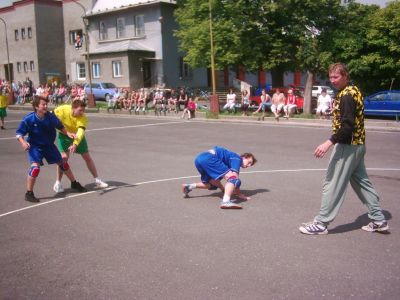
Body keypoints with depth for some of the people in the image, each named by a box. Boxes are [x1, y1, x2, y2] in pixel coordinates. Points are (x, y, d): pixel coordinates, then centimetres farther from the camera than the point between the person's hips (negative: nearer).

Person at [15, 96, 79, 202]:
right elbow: (19, 133, -15)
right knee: (35, 167, -25)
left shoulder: (51, 117, -15)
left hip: (49, 145, 4)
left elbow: (60, 127, 4)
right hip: (35, 146, -4)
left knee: (63, 163, 14)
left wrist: (68, 133, -11)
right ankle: (29, 193, -9)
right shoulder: (28, 119, -22)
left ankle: (74, 183, 37)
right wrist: (23, 142, -32)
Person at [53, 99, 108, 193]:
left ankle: (97, 180, 22)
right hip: (64, 135, -1)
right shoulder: (62, 110, -28)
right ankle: (58, 183, -2)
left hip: (77, 136, 1)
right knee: (64, 157, -17)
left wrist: (75, 144, -61)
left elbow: (80, 131, -45)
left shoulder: (83, 118, -30)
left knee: (88, 157, 7)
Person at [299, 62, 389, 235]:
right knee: (361, 182, 17)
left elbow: (347, 125, -25)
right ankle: (378, 220, 24)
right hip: (357, 144, 10)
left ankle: (321, 224, 3)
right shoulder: (353, 91, 13)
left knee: (332, 184, -4)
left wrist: (329, 142, -29)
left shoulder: (346, 96, -17)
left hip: (348, 146, -10)